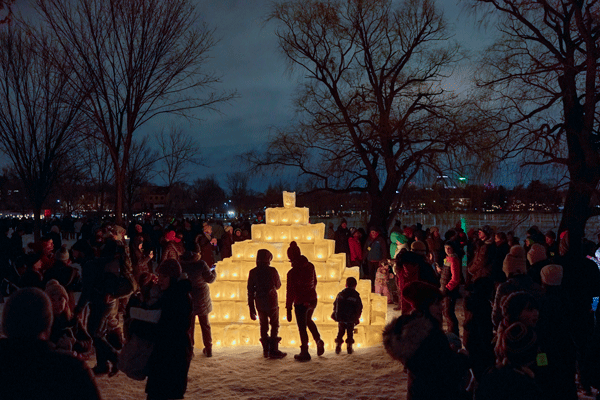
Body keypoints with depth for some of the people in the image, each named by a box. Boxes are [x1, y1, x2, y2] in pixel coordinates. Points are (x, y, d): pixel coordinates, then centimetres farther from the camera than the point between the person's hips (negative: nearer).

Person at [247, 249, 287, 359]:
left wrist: (251, 309, 7)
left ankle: (266, 350, 17)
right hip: (271, 302, -4)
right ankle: (274, 350, 2)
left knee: (263, 326, 13)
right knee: (275, 325, 4)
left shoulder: (253, 272, 0)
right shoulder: (272, 271, -10)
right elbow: (278, 285, 5)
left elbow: (250, 291, 1)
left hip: (260, 303, 4)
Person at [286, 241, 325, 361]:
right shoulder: (310, 266, -4)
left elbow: (290, 292, -17)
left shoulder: (292, 273, -21)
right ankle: (318, 340, 18)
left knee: (302, 327, 9)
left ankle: (305, 353, 20)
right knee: (308, 320, 30)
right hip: (312, 300, 6)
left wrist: (288, 309, -9)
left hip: (300, 303, -6)